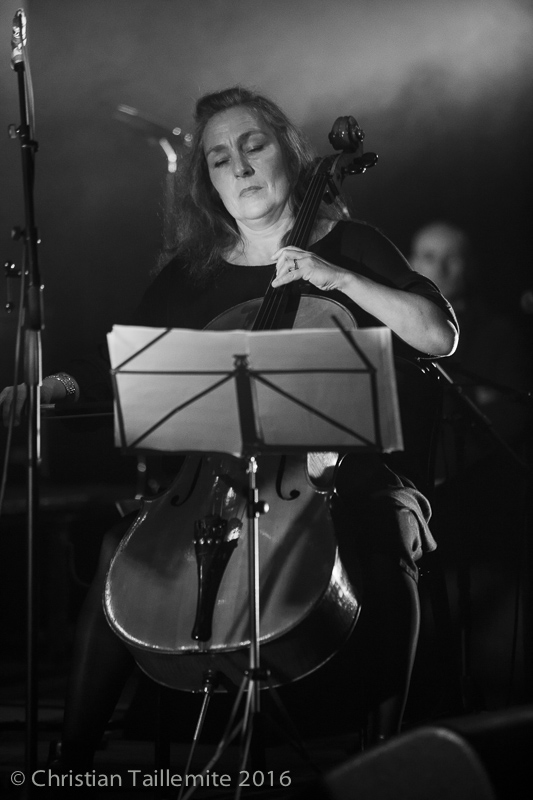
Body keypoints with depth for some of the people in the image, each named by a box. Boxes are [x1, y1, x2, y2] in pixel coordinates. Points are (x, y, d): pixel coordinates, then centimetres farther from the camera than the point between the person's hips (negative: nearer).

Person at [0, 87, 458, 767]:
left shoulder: (350, 245, 4)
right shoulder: (193, 274, 12)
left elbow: (440, 337, -7)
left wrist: (338, 278, -16)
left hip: (342, 467, -2)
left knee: (386, 550, -36)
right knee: (123, 547, -24)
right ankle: (70, 756, -19)